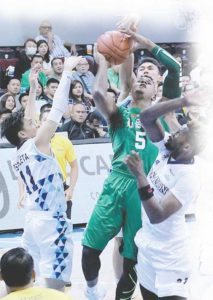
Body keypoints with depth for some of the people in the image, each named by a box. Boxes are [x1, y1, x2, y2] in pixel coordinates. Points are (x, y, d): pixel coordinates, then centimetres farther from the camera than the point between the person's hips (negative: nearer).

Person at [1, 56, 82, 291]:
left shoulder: (19, 155, 10)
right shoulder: (37, 145, -10)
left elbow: (26, 119, 23)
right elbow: (57, 110, -13)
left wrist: (33, 89, 24)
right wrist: (67, 72, -9)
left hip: (34, 219, 9)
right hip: (50, 221, -9)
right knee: (55, 282, -8)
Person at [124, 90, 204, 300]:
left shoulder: (189, 178, -25)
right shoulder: (166, 152, -4)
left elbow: (157, 216, -30)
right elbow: (146, 117, -8)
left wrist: (140, 177, -38)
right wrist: (182, 102, -18)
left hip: (169, 258, -8)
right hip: (147, 248, 8)